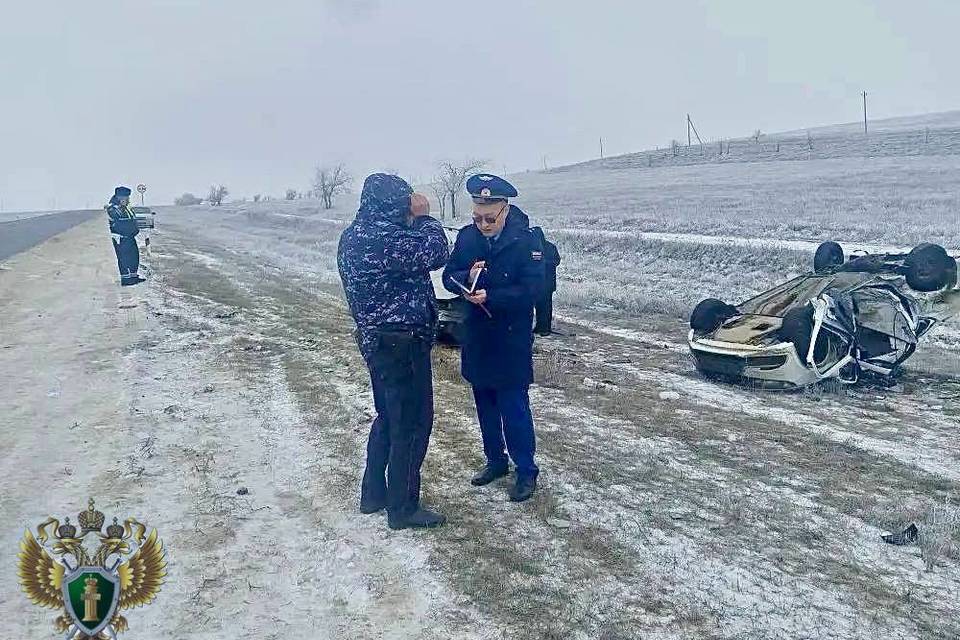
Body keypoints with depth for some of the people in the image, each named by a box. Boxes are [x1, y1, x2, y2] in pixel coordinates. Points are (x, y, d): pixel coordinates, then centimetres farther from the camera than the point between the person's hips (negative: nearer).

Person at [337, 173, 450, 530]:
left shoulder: (353, 236, 8)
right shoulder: (386, 238, -24)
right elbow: (436, 254, -18)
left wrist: (413, 220, 4)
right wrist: (424, 216, -6)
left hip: (375, 339, 10)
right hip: (401, 344, -10)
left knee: (388, 417, 22)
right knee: (412, 423, 3)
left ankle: (374, 494, 33)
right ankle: (403, 508, 14)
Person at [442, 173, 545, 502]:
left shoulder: (525, 240, -15)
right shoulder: (466, 236, 0)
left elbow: (532, 290, -18)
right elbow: (449, 277, 3)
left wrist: (490, 297, -27)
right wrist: (467, 277, -19)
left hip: (512, 340, -5)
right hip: (476, 337, 6)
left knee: (514, 407, -1)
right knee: (485, 405, 17)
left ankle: (526, 471, 15)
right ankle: (496, 460, 34)